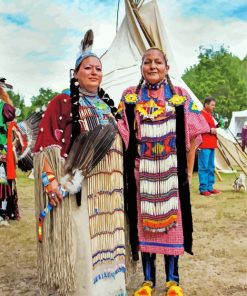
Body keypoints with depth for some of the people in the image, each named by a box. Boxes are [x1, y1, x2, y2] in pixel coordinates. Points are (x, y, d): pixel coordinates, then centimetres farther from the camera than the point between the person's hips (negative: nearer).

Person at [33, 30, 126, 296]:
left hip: (108, 186, 6)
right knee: (80, 241, -4)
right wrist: (50, 178, -19)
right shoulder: (62, 102, 0)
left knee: (106, 238, 11)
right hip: (77, 185, -6)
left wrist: (119, 181, 17)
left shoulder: (107, 107, 18)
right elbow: (45, 143, -7)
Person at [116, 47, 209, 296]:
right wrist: (127, 167, -3)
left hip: (171, 169, 0)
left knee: (171, 218, 5)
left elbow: (192, 134, 4)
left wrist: (188, 170, 0)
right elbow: (122, 135, 5)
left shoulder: (180, 96, 4)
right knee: (144, 219, 5)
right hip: (142, 170, 1)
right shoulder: (130, 97, 5)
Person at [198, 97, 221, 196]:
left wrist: (216, 127, 11)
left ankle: (210, 187, 19)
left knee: (211, 167, 12)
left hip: (211, 145, 10)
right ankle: (203, 188, -3)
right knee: (204, 167, -7)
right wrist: (210, 130, -19)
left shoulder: (209, 115, 20)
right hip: (204, 145, -10)